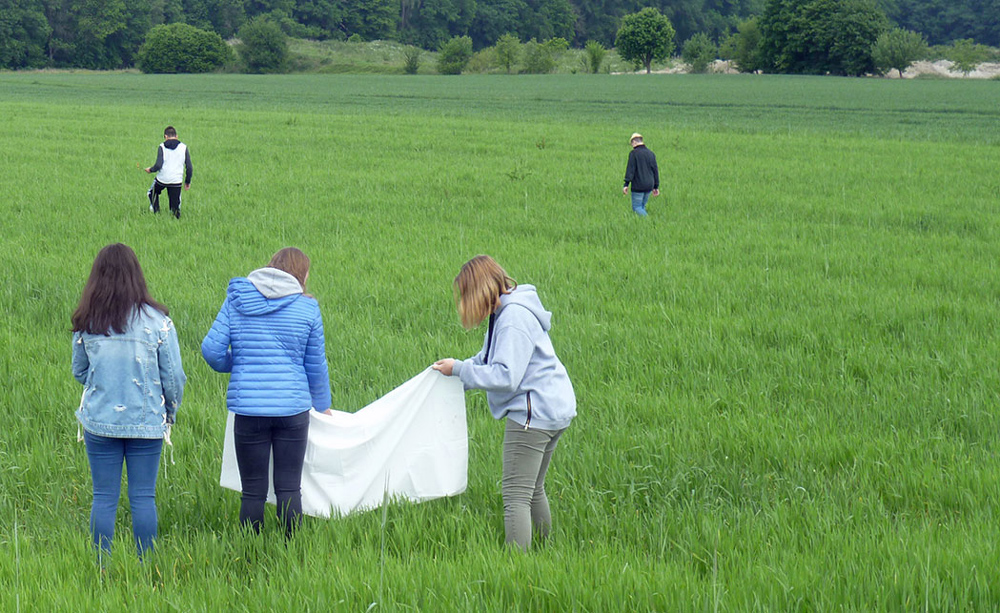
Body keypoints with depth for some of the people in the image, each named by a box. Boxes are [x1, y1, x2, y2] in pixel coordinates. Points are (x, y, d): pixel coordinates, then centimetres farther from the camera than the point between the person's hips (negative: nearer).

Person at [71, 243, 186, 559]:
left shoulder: (86, 323, -3)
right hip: (147, 423, -1)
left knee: (104, 498, 7)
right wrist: (171, 410, 14)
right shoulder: (156, 320, -8)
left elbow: (79, 372, 9)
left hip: (98, 421, 1)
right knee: (143, 498, 6)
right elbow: (173, 376, -3)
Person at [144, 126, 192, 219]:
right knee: (175, 207, 9)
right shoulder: (184, 147, 4)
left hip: (161, 180, -1)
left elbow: (158, 165, -12)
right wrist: (187, 182, 15)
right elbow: (189, 168, 3)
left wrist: (150, 169, 9)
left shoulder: (162, 147, -2)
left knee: (152, 193, 28)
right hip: (176, 181, 1)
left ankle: (156, 212, 20)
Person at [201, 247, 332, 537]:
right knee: (289, 489, 6)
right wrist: (322, 404, 25)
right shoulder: (307, 307, 2)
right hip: (292, 406, -1)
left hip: (248, 407, 1)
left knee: (253, 492, 6)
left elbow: (211, 349, 0)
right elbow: (316, 366, 8)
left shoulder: (236, 299, 4)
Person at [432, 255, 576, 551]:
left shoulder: (514, 318, -19)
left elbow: (505, 376, -24)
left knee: (516, 495, -9)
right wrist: (456, 369, 12)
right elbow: (489, 359, 23)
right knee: (534, 491, 19)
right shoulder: (506, 312, 13)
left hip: (533, 413, -11)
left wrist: (459, 369, -16)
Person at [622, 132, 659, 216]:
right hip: (649, 186, 6)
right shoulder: (650, 153, 12)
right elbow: (655, 170, 14)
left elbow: (630, 169, -13)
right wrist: (656, 187, 20)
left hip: (638, 186, -6)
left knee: (636, 207, -3)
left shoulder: (633, 153, -7)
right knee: (642, 206, 17)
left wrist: (626, 184, -13)